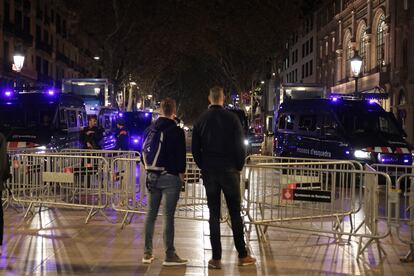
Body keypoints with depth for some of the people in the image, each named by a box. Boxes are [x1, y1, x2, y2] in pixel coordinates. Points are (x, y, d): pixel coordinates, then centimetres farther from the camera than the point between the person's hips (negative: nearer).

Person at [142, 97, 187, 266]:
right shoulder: (177, 131, -11)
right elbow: (181, 155, -10)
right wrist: (181, 173, 4)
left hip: (152, 176, 5)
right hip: (170, 176, -5)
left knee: (151, 214, 11)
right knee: (168, 216, -3)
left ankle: (147, 253, 15)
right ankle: (169, 255, 1)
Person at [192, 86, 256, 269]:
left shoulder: (201, 120, 2)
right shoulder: (232, 118, -5)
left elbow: (195, 149, 4)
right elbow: (240, 146, -6)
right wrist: (239, 167, 7)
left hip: (209, 172, 2)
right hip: (229, 171, -2)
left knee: (214, 214, 5)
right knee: (235, 213, 5)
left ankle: (216, 259, 4)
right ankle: (242, 255, 9)